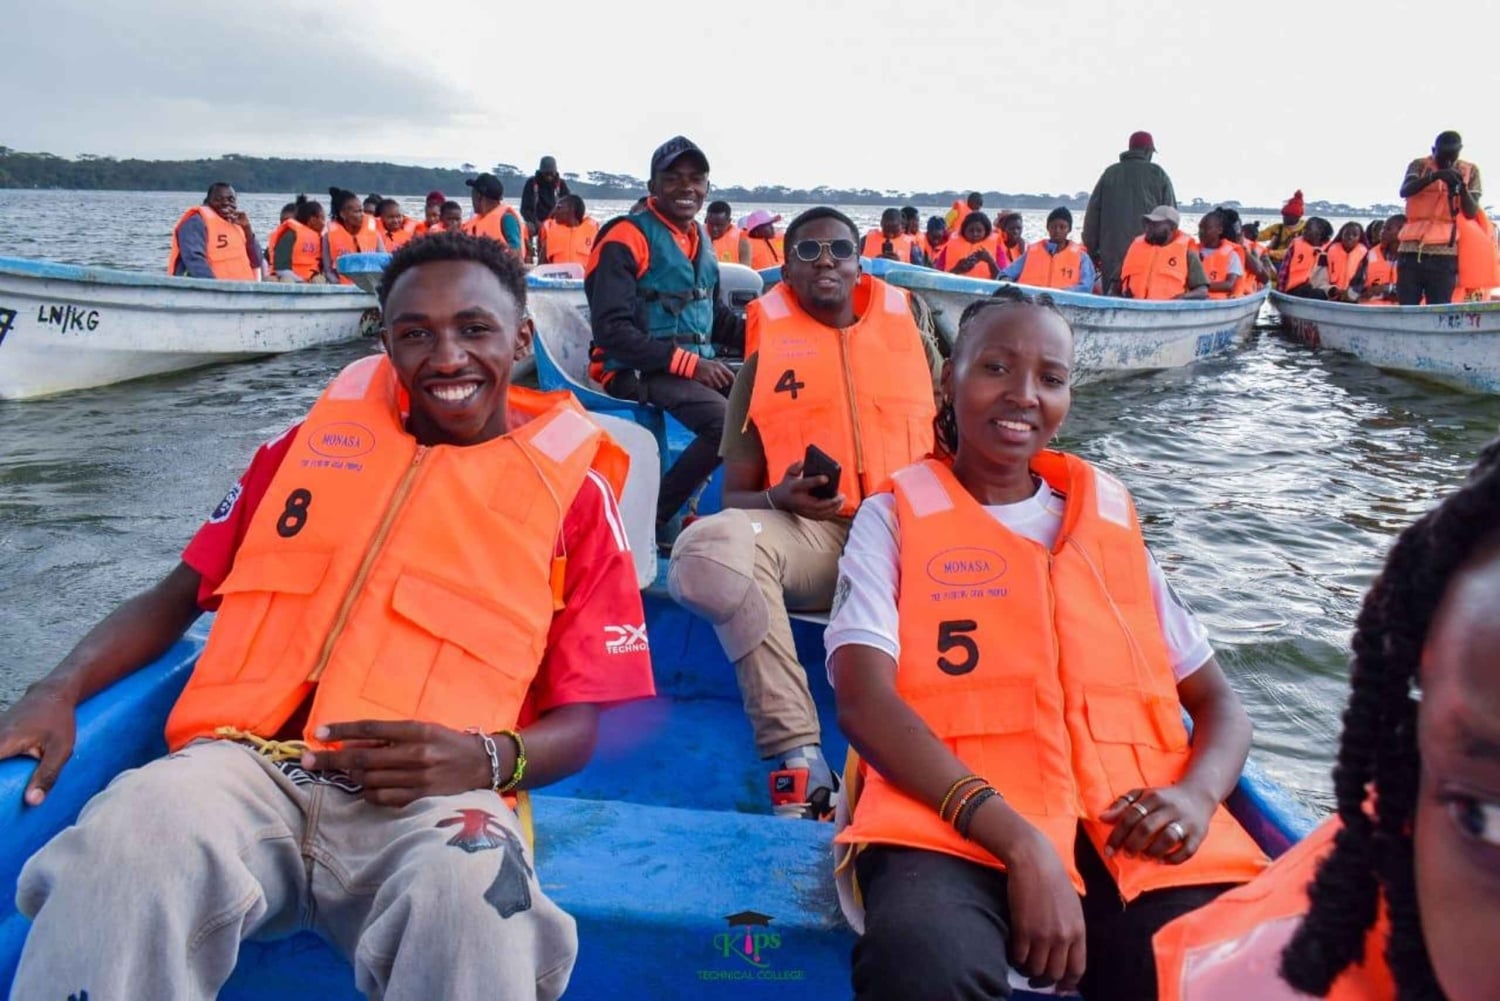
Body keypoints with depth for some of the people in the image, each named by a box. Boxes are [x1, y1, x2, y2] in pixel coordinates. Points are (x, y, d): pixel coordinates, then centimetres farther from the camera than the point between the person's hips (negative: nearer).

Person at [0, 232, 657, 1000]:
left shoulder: (571, 490, 9)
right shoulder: (319, 438, 18)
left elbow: (577, 722, 8)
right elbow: (179, 594, 20)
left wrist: (485, 759, -13)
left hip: (427, 795, -2)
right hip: (247, 763, 3)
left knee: (471, 896, -36)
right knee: (130, 844, -31)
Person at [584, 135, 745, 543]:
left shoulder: (701, 238, 15)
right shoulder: (627, 238, -11)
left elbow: (714, 314, 20)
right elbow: (612, 330, -18)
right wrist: (689, 363, -20)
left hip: (698, 365, 8)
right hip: (635, 372, -8)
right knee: (725, 421, -28)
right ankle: (654, 516, -12)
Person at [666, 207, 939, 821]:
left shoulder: (910, 338, 19)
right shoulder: (767, 355, 15)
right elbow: (734, 496, 12)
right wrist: (780, 499, -11)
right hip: (808, 534, 0)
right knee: (708, 546, -34)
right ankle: (798, 757, -29)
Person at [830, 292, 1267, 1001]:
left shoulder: (1113, 520, 20)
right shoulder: (895, 516, 9)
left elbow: (1219, 706, 19)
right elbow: (864, 701, -6)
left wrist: (1197, 794, -5)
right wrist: (1018, 840, -19)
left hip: (1136, 833, 4)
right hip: (955, 823, -3)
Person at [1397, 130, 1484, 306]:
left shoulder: (1470, 171, 10)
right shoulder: (1420, 165, 8)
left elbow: (1472, 212, 3)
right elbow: (1404, 191, -13)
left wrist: (1462, 189, -15)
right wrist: (1434, 176, -28)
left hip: (1444, 254, 0)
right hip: (1411, 250, 0)